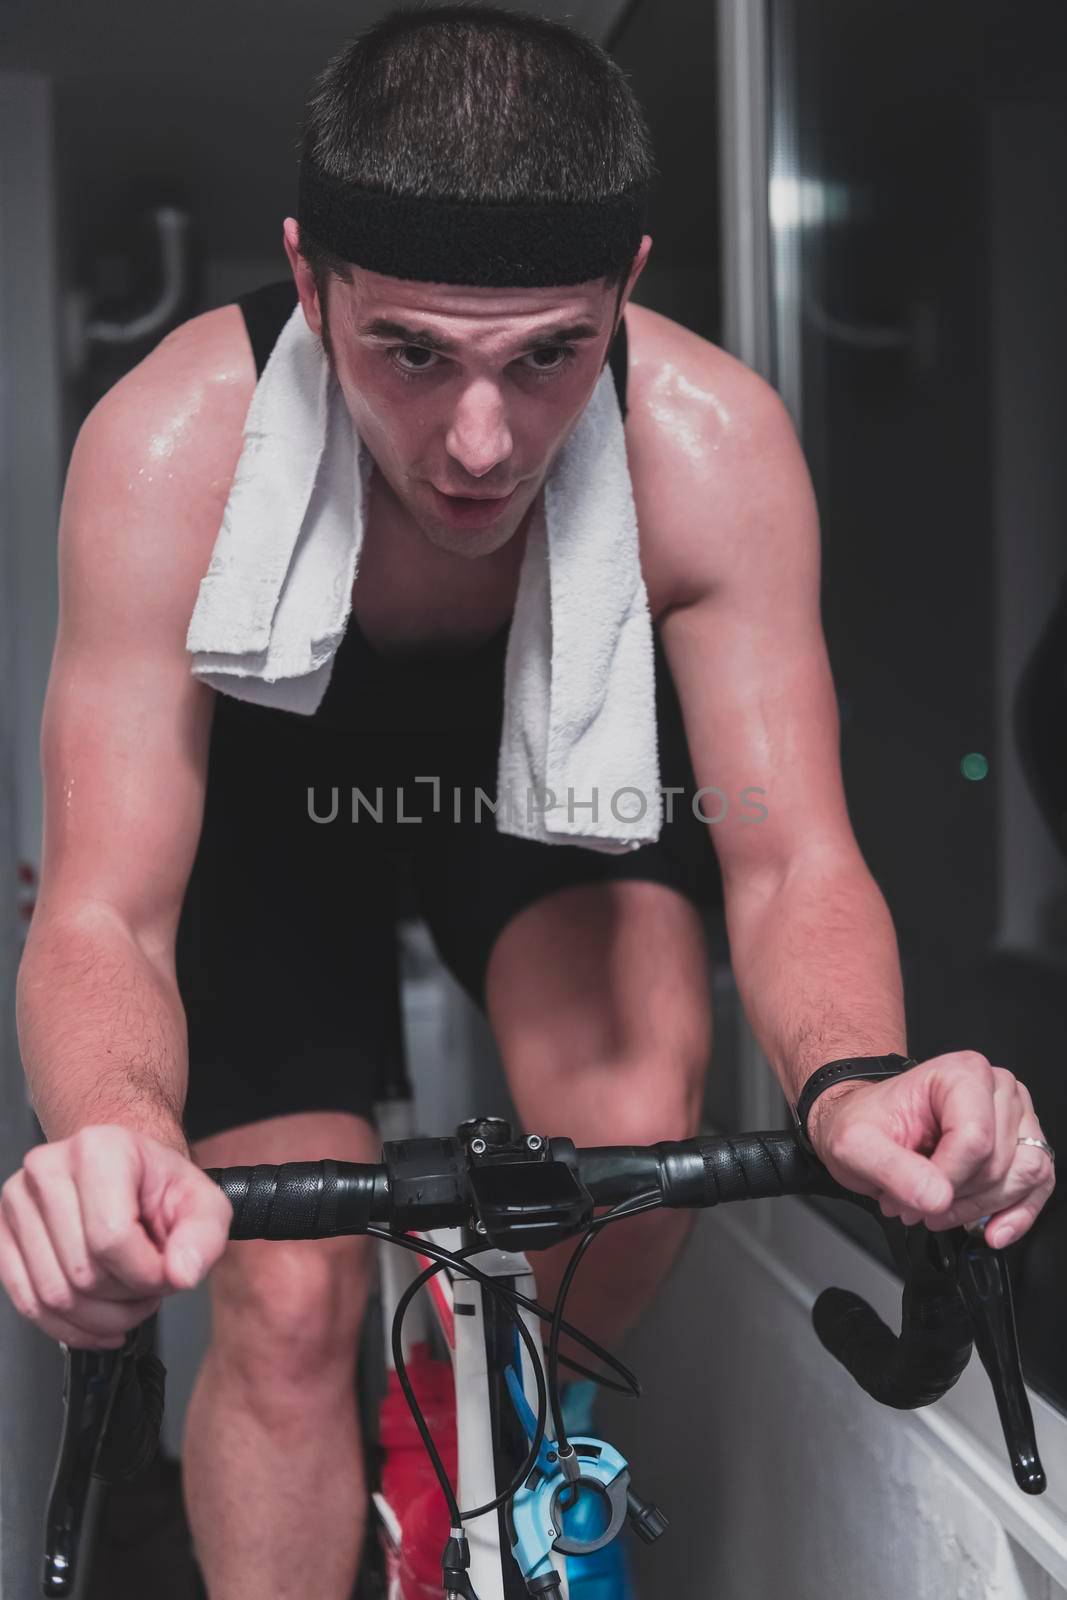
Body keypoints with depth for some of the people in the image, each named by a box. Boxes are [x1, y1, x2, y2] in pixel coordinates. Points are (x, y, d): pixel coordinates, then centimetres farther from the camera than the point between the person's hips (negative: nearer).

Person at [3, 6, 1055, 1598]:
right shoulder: (174, 448, -36)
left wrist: (852, 1080, -52)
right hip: (267, 778, -1)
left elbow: (792, 860, -29)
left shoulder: (711, 441, -32)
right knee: (288, 1309, -9)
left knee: (638, 1128, -24)